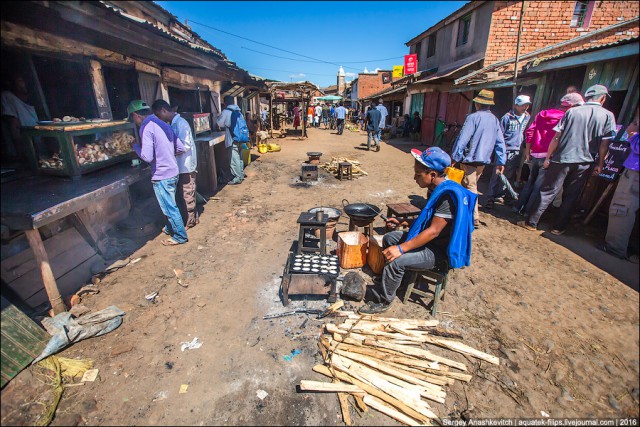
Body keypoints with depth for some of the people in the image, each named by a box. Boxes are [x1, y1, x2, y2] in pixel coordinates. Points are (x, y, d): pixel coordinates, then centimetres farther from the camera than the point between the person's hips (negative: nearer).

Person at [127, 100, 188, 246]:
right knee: (169, 205, 23)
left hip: (162, 176, -8)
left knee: (169, 208, 4)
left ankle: (180, 236, 16)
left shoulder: (146, 128, -16)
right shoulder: (163, 124, 10)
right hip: (173, 172, 9)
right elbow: (181, 149, 11)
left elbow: (147, 157, -21)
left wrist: (136, 146, -4)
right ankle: (170, 228, 40)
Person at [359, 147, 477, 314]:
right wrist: (401, 222, 8)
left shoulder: (449, 195, -27)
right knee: (389, 238, 11)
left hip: (439, 250, -10)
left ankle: (382, 302, -4)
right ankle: (392, 280, 23)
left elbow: (433, 231, -30)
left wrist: (401, 248, -31)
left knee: (396, 261, -25)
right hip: (428, 240, 10)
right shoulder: (436, 189, 3)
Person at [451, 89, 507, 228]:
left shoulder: (473, 117, -11)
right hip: (484, 160, 7)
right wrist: (501, 162, 13)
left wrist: (455, 157, -14)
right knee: (470, 186, 18)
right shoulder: (495, 119, 11)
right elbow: (500, 142, 10)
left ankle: (474, 218, -4)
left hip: (470, 159, -7)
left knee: (470, 187, -4)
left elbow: (463, 139, -17)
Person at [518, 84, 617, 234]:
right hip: (584, 162, 1)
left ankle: (531, 223, 4)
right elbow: (604, 143, -1)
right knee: (571, 196, 10)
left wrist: (548, 157, 2)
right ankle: (559, 227, 16)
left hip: (562, 159, -1)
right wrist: (600, 164, 7)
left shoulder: (572, 111, 1)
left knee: (547, 192, 3)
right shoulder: (608, 115, 2)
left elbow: (557, 137, -4)